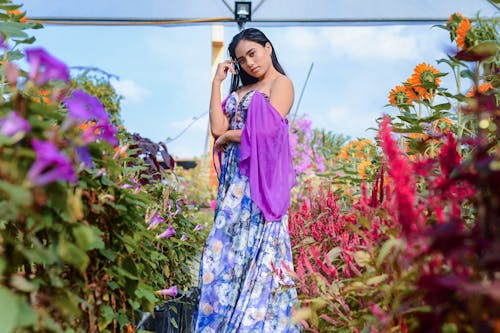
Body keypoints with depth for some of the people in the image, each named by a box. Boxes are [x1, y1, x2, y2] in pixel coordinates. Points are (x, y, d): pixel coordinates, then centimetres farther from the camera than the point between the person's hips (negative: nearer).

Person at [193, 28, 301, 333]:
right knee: (228, 249, 5)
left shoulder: (281, 84, 0)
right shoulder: (241, 90, 21)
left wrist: (227, 137, 1)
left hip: (260, 178, -7)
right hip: (235, 179, 7)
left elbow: (266, 131, -13)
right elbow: (218, 128, 5)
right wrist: (217, 82, 9)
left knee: (256, 251, -6)